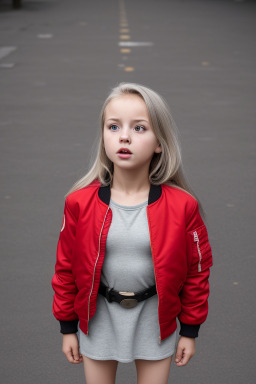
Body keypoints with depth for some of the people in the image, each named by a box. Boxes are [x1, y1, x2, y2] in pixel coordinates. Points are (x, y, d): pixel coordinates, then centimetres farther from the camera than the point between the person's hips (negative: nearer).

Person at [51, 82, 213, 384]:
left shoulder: (182, 206, -14)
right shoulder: (79, 203, -12)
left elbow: (197, 269, -3)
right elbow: (66, 268, -1)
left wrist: (190, 330, 3)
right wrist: (67, 327, 5)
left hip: (155, 319, -1)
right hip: (98, 319, 1)